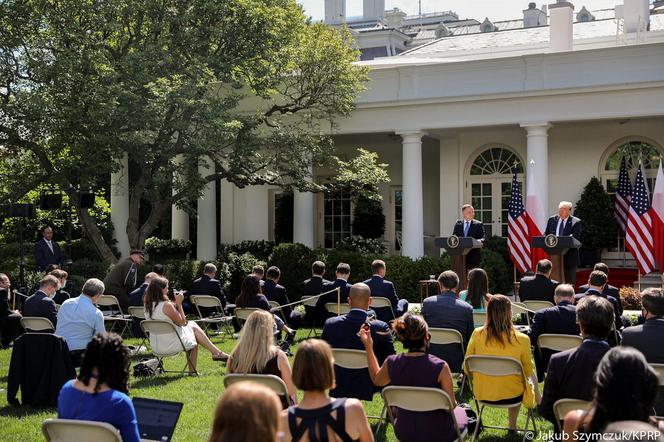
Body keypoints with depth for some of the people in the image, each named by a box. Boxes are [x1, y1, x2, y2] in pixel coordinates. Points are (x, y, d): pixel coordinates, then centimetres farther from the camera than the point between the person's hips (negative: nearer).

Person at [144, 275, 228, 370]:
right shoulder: (166, 305, -21)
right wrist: (179, 303, -5)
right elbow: (182, 322, -10)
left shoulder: (148, 305, 3)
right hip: (171, 345, -8)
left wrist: (174, 304, 7)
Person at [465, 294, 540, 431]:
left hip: (481, 394, 3)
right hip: (511, 395, -3)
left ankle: (512, 425, 43)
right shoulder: (521, 340, -20)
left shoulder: (477, 334, -13)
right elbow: (527, 371, -4)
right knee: (532, 377, 30)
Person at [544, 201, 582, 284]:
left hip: (569, 256, -3)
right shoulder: (552, 220, 10)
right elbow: (546, 234, 12)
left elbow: (575, 237, -14)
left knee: (569, 281, 4)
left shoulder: (576, 222, -2)